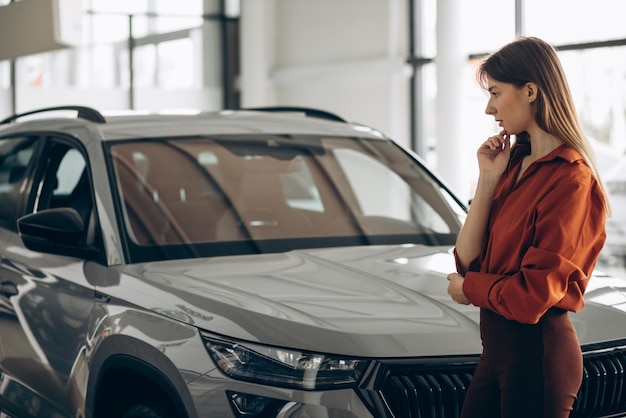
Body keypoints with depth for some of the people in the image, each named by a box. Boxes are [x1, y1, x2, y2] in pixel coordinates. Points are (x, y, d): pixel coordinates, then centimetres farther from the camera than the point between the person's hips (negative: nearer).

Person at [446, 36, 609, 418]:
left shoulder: (570, 178, -17)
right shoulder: (515, 164, 9)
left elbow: (533, 295, -20)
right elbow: (467, 260, 3)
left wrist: (468, 288, -4)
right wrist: (489, 178, -3)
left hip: (536, 351, -8)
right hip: (499, 344, 8)